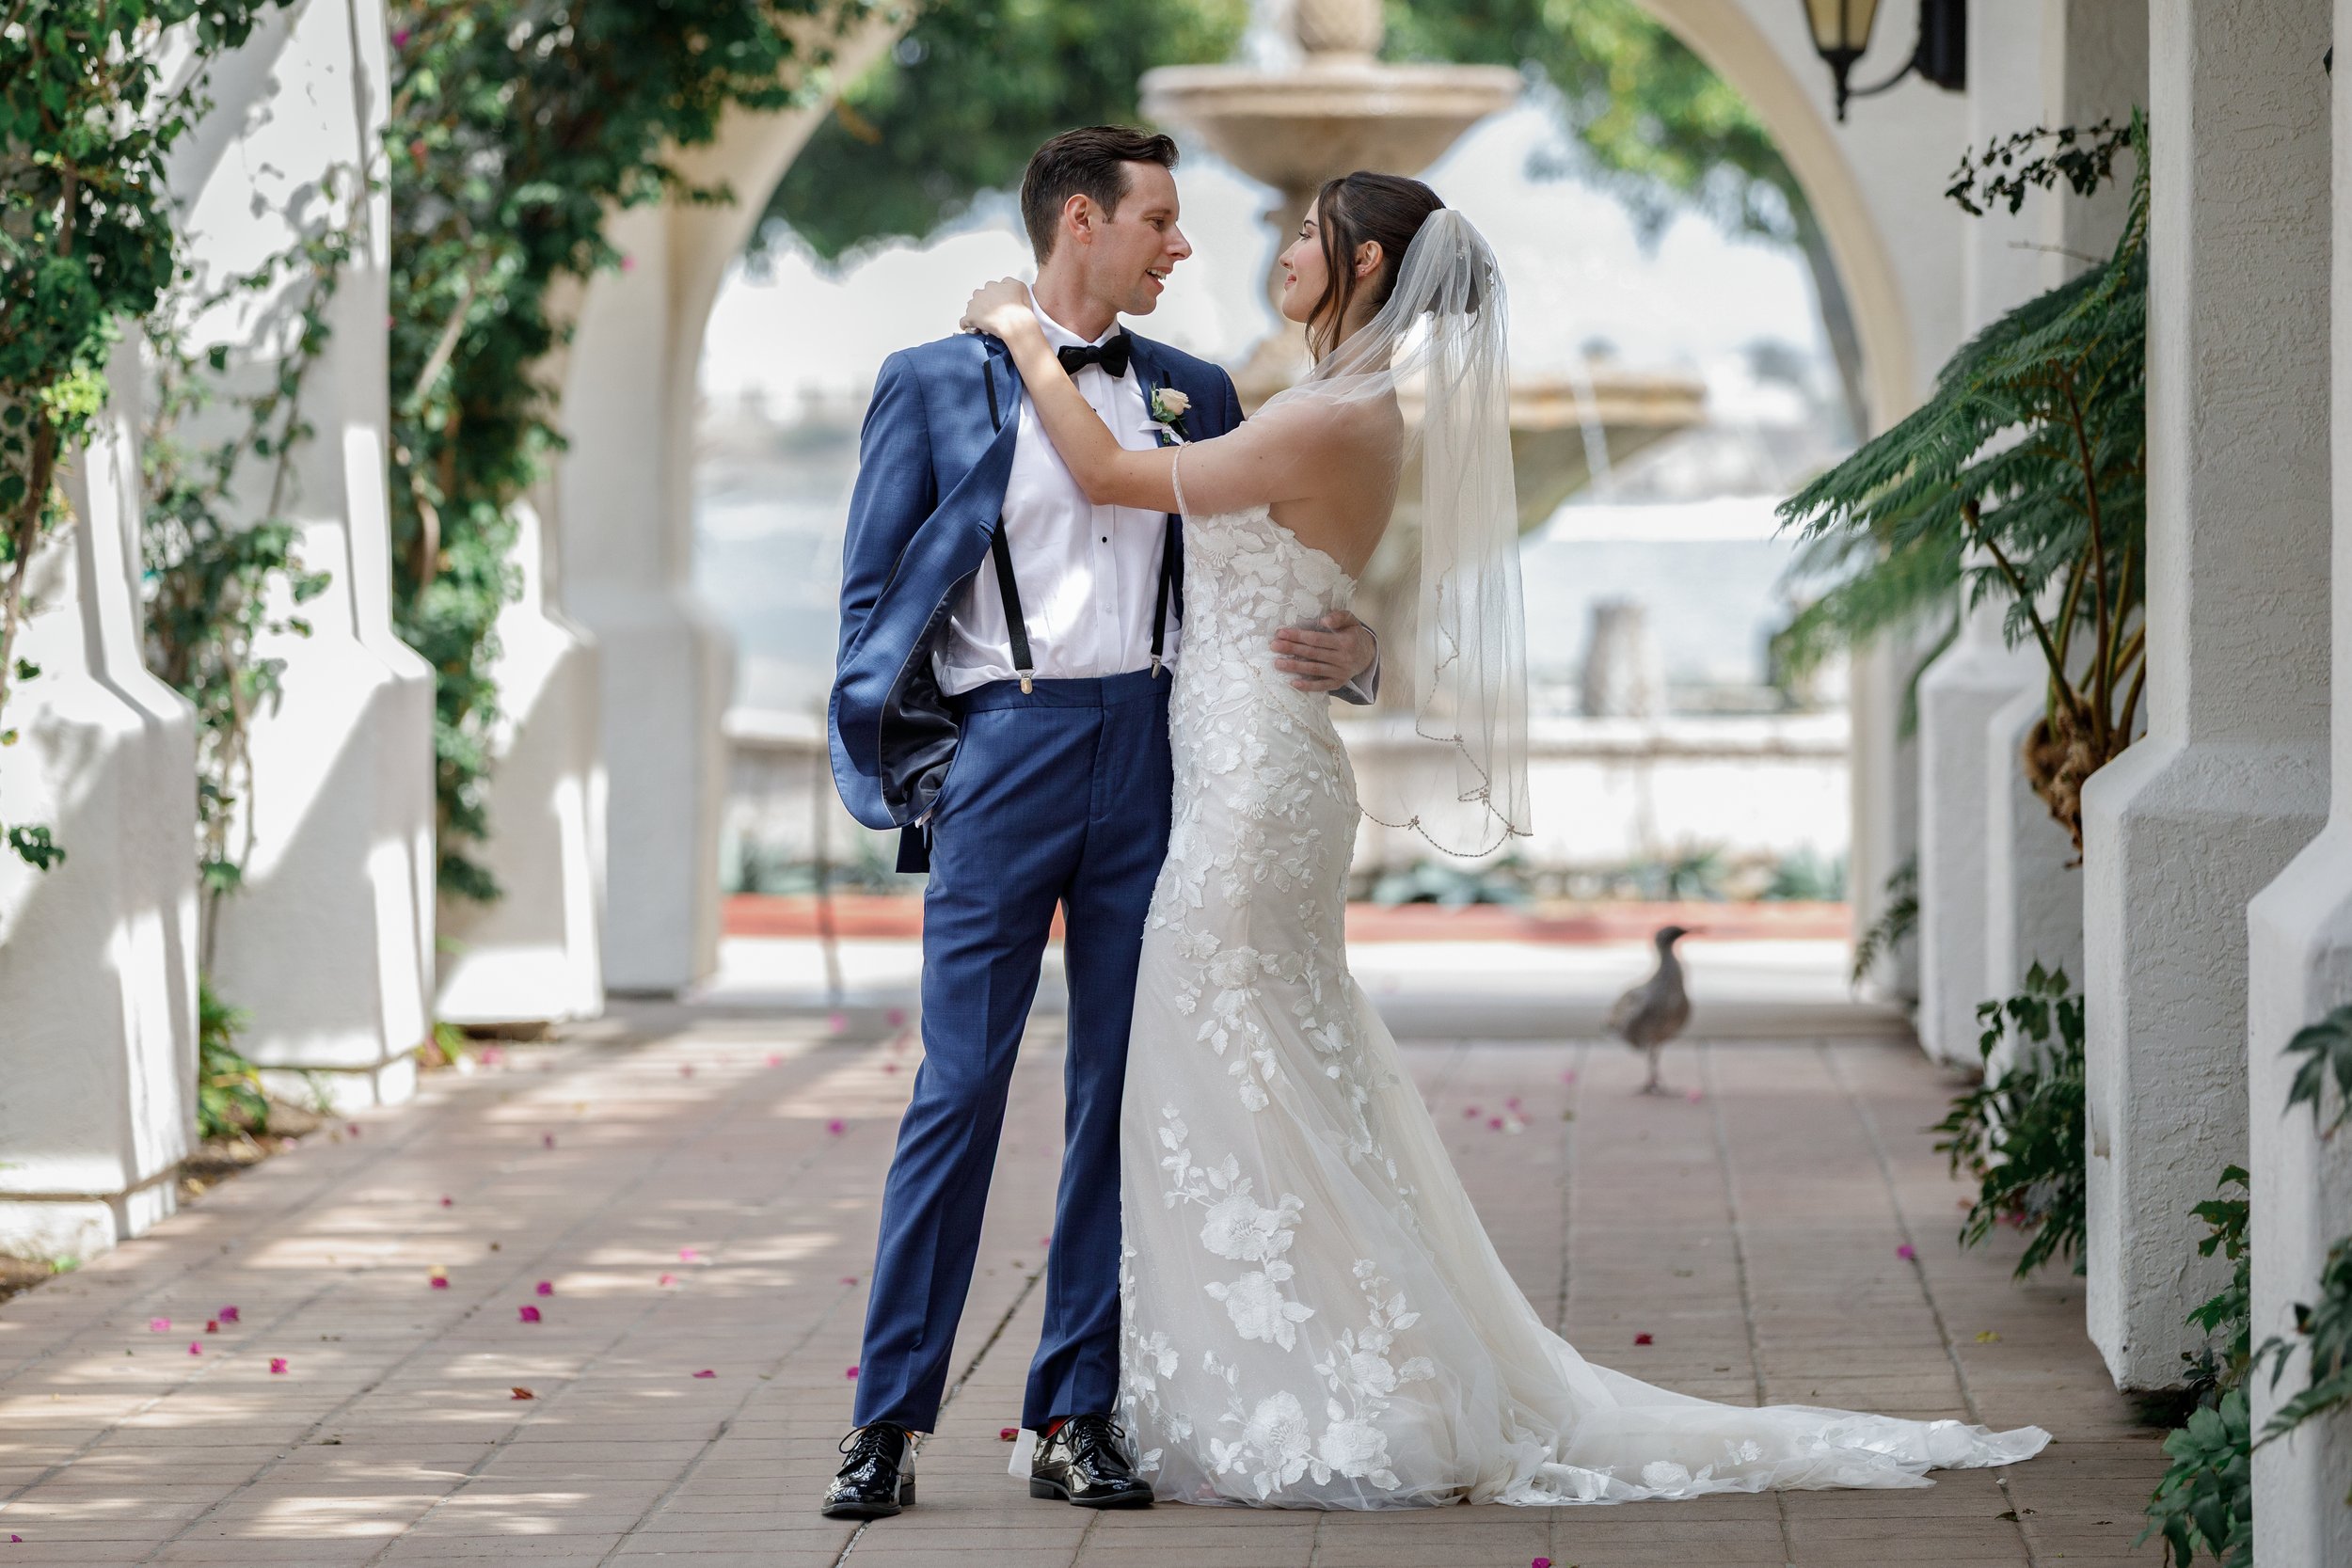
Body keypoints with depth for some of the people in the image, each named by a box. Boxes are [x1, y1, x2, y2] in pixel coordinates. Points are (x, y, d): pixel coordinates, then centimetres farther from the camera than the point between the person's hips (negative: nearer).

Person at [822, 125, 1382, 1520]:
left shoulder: (1195, 393, 15)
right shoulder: (938, 386, 4)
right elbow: (873, 600, 4)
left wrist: (1353, 650, -2)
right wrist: (905, 772, -5)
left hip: (1156, 751, 4)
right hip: (1004, 748, -4)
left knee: (1123, 1092, 4)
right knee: (961, 1089, -6)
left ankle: (1078, 1416, 10)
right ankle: (891, 1421, -1)